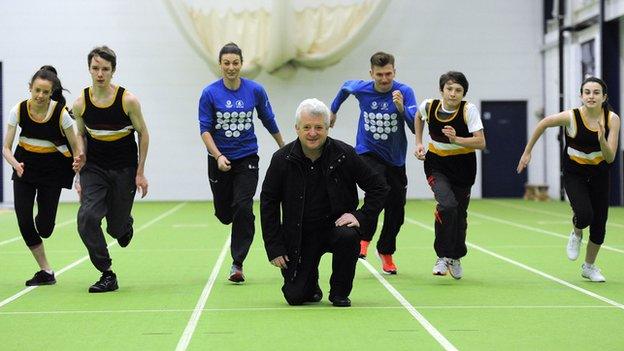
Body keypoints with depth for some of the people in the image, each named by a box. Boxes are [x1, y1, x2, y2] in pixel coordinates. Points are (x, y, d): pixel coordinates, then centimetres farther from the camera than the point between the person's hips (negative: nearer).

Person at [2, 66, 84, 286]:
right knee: (24, 221, -9)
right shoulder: (18, 110, -14)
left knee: (44, 228, -7)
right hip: (25, 166, 2)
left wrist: (78, 161, -32)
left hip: (53, 169, -2)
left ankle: (43, 219, 32)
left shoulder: (60, 113, -19)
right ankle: (46, 272, 7)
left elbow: (76, 146, -10)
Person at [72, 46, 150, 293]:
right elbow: (81, 137, 9)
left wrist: (140, 173, -3)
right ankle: (107, 275, -8)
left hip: (124, 170, -2)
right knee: (86, 218, -19)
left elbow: (143, 134, -2)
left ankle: (126, 225, 44)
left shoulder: (128, 100, -13)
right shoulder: (81, 103, -6)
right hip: (94, 169, 2)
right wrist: (80, 175, 8)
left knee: (116, 227, 4)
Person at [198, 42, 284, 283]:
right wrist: (218, 156, -22)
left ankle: (237, 263, -5)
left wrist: (283, 147, 22)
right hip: (219, 159, 1)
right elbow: (205, 129, -9)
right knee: (223, 213, 8)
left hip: (247, 158, 0)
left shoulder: (255, 91, -4)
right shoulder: (210, 93, -8)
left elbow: (268, 121, 11)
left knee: (243, 208, -14)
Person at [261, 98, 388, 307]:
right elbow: (268, 203, 1)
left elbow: (378, 188, 0)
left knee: (348, 236, -35)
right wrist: (274, 248, -3)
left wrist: (361, 216, -15)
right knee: (295, 296, -11)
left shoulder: (345, 155, -9)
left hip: (335, 225, 0)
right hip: (299, 234, 0)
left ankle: (340, 292, -9)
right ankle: (311, 284, 29)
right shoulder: (282, 159, -7)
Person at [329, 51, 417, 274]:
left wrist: (402, 108, -37)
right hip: (368, 153, -1)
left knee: (396, 210, 5)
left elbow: (415, 127, -21)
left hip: (395, 159, 1)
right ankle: (364, 238, -15)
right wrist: (333, 110, 28)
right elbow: (345, 87, 17)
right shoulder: (361, 89, -8)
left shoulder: (404, 92, -13)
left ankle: (386, 252, 29)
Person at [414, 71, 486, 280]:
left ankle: (456, 257, 32)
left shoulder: (469, 110, -19)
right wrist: (419, 143, 8)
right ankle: (442, 256, -10)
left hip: (463, 167, 0)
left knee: (459, 213, 7)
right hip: (437, 164, 0)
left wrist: (456, 139, -37)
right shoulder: (429, 106, -12)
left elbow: (481, 143, -24)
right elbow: (419, 117, 14)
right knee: (447, 205, -24)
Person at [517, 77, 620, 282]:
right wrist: (527, 152, -1)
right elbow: (543, 124, -6)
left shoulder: (612, 119, -17)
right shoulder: (571, 117, -23)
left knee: (599, 224, 5)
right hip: (574, 174, -3)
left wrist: (602, 140, -37)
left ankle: (589, 267, 30)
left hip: (599, 174, 3)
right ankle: (576, 235, 14)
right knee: (584, 215, -25)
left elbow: (610, 158, -19)